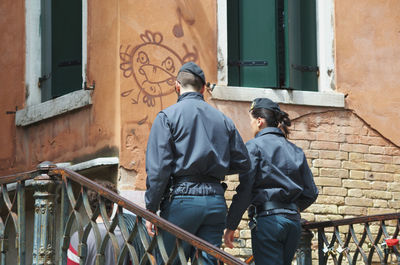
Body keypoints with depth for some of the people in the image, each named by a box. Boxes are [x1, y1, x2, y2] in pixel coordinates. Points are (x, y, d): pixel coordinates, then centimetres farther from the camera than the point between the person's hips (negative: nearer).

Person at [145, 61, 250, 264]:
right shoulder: (223, 120, 12)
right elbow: (242, 163, 14)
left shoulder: (167, 116, 0)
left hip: (182, 199, -4)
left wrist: (151, 209, -5)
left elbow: (158, 168, -8)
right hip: (215, 201, 4)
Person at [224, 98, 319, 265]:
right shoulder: (296, 151, 16)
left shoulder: (254, 146, -2)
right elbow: (311, 193, 15)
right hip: (294, 222, 6)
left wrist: (231, 226, -6)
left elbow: (244, 190, -10)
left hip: (268, 220, -6)